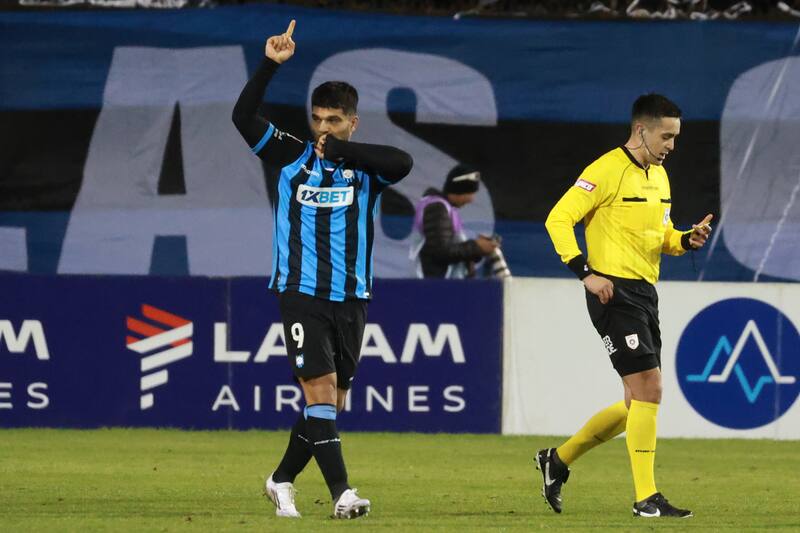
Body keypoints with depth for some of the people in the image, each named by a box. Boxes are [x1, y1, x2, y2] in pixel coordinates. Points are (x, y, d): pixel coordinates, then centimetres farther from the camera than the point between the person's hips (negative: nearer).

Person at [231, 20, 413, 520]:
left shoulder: (365, 167, 2)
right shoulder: (292, 157, 4)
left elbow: (403, 163, -19)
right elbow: (244, 116, -2)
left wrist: (340, 150, -19)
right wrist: (270, 65, -12)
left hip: (350, 298, 2)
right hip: (301, 293, -2)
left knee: (334, 402, 9)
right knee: (320, 392, -15)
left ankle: (283, 480, 27)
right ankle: (342, 492, -18)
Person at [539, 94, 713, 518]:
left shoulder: (659, 175, 16)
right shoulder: (607, 170, -11)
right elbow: (558, 219, -13)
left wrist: (687, 240, 4)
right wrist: (585, 272, -20)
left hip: (645, 293, 9)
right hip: (614, 291, -9)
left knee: (639, 403, 10)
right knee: (648, 390, -14)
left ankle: (558, 460, 25)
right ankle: (646, 498, -10)